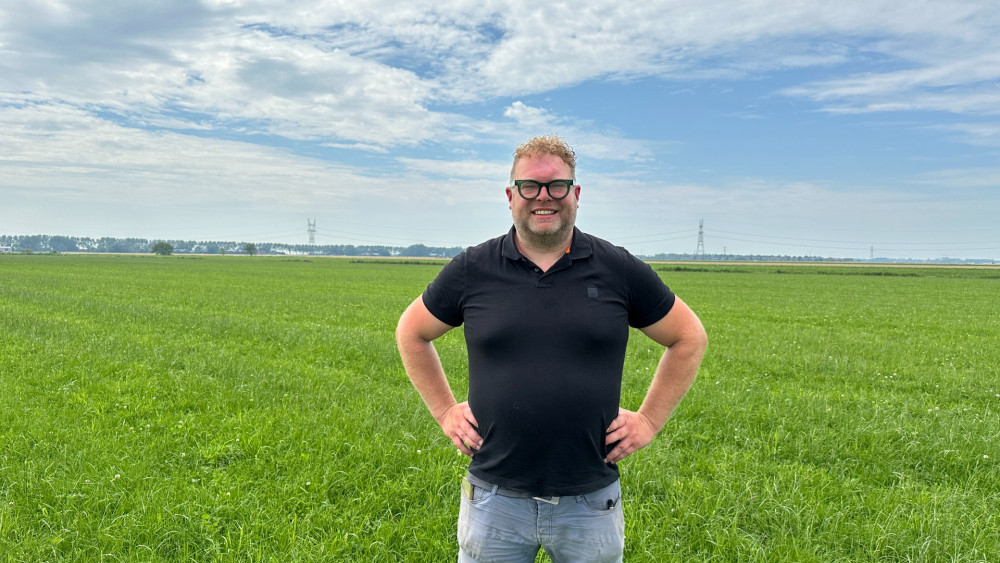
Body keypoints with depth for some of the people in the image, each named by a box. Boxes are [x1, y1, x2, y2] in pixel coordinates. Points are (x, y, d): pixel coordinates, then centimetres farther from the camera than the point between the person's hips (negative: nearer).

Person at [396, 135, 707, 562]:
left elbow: (689, 338, 9)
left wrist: (649, 420, 5)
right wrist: (444, 411, 7)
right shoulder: (473, 269, -2)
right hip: (494, 499, 1)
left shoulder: (619, 270, -2)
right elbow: (411, 332, 13)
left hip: (592, 502, 0)